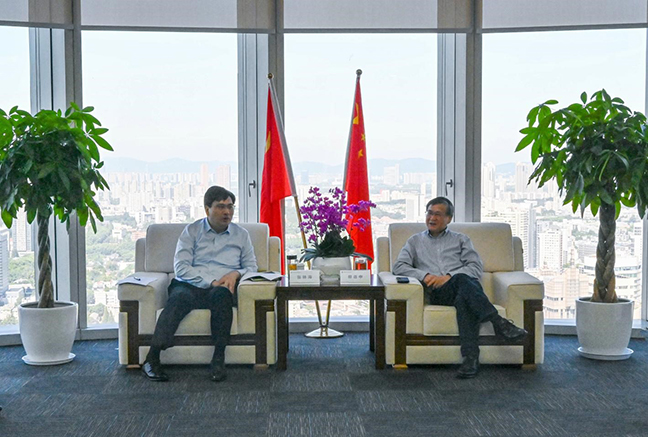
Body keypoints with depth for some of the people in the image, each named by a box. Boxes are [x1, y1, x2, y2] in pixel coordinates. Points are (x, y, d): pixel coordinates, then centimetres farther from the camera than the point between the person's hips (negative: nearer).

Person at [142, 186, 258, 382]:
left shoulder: (241, 234, 19)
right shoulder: (192, 231, 12)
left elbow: (251, 267, 17)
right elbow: (181, 267, 0)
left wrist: (235, 274, -7)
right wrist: (211, 282, -12)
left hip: (222, 289, 1)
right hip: (191, 286, -1)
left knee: (221, 294, -36)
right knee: (179, 296, -36)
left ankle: (219, 358, -38)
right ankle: (152, 358, -43)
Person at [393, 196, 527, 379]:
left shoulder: (460, 239, 25)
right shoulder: (415, 241, 27)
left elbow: (476, 267, 8)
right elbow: (399, 266, 10)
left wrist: (449, 277, -9)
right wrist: (425, 275, -7)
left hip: (463, 286, 1)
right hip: (436, 293, -1)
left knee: (463, 300, -40)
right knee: (462, 280, -38)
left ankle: (470, 357, -53)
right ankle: (499, 323, -52)